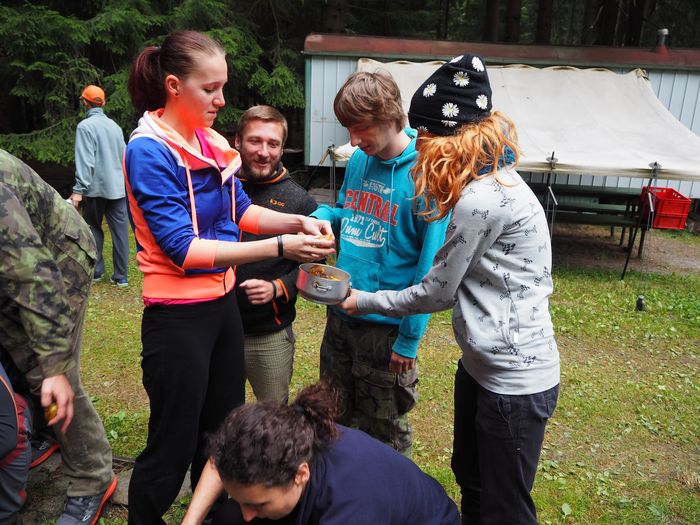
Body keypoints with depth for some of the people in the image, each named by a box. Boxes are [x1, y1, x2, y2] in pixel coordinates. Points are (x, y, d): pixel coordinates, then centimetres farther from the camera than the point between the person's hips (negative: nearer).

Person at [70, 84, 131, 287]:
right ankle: (121, 276, 4)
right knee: (120, 231, 3)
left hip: (96, 187, -4)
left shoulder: (85, 126, -8)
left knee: (94, 228, 13)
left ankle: (95, 270, 17)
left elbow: (85, 161, -16)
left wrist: (78, 190, -16)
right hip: (118, 187, 4)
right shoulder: (114, 125, 10)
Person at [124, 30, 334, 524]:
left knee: (225, 430, 21)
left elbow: (241, 210, 11)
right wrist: (280, 248, -26)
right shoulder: (149, 151, -18)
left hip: (223, 302, 7)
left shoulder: (209, 140, 3)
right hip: (179, 316, -7)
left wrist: (299, 222, -6)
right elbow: (181, 247, -23)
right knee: (174, 445, 10)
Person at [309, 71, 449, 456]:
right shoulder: (359, 160, 2)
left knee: (384, 432, 15)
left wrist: (410, 338, -16)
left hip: (386, 327, -6)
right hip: (340, 314, 7)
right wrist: (323, 215, -7)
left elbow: (430, 263, -17)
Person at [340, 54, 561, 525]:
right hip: (483, 365, 10)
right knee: (470, 482, 26)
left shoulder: (479, 199, -25)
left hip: (513, 381, -10)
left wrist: (363, 301, -1)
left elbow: (436, 293, -15)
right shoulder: (496, 178, 6)